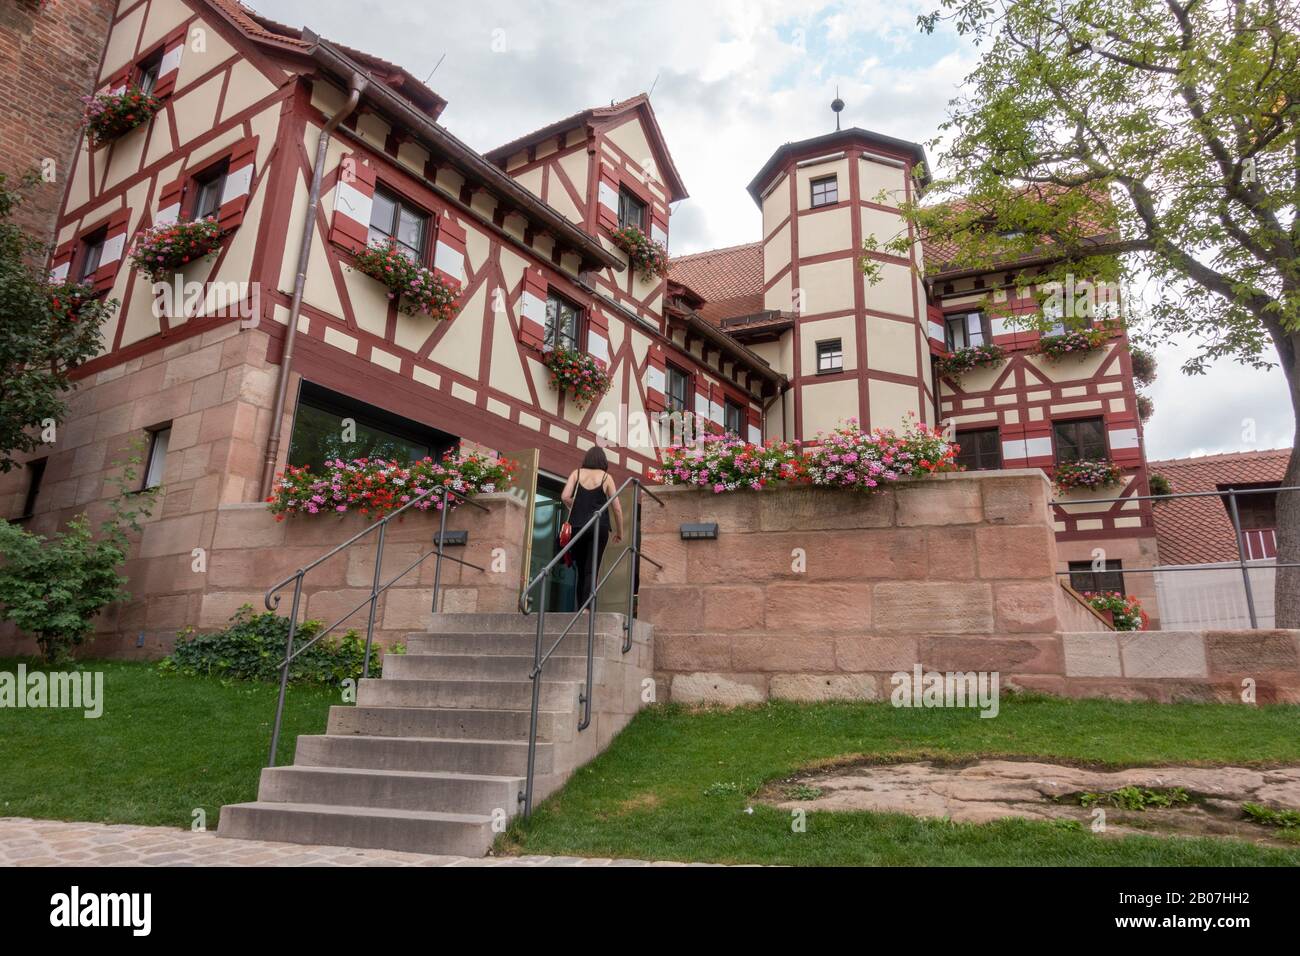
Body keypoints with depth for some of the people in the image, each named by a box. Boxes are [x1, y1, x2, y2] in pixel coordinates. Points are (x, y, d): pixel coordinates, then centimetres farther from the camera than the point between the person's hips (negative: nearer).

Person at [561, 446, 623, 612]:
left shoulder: (576, 473, 10)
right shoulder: (606, 477, 5)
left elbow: (565, 497, -4)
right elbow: (617, 508, 3)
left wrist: (577, 508, 14)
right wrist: (619, 532, 13)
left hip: (577, 527, 2)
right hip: (599, 527, -2)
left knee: (581, 570, 12)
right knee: (591, 571, -5)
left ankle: (580, 608, 9)